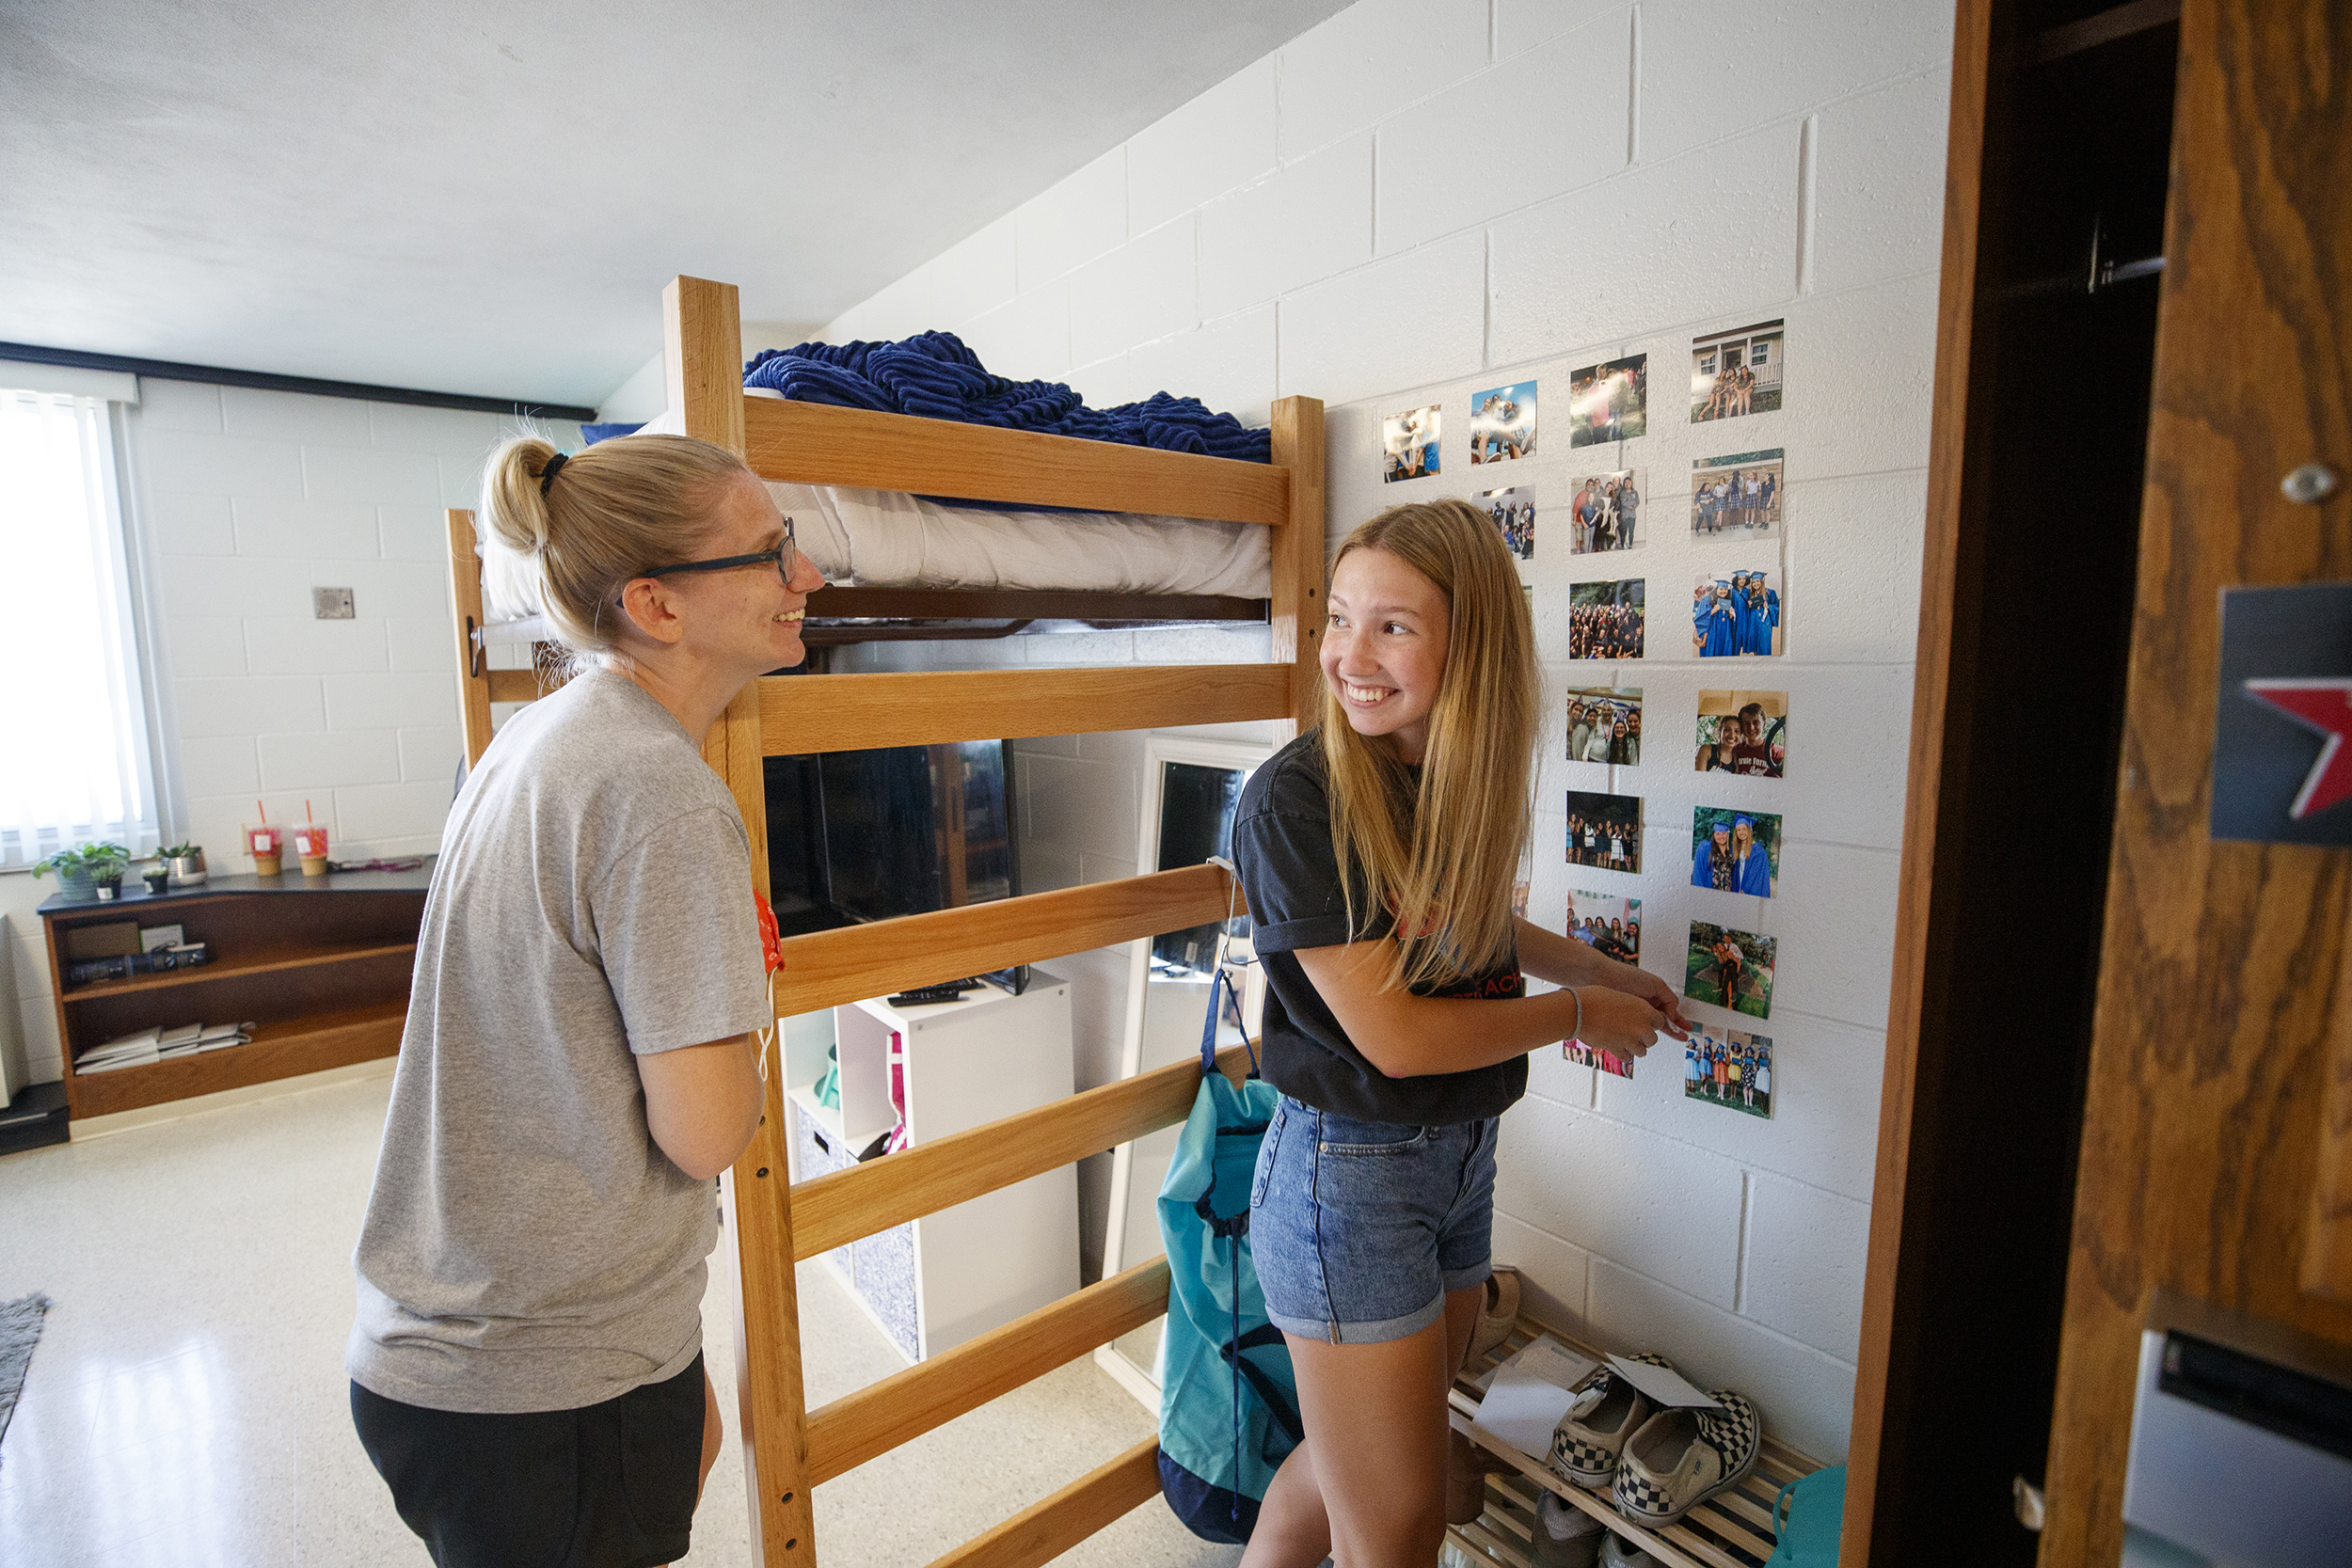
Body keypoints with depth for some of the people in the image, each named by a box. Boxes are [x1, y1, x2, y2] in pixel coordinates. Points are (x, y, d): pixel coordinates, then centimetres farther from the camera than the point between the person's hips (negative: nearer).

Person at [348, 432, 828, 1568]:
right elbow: (702, 1133, -24)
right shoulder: (661, 793, -27)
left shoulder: (538, 731, 2)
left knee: (689, 1437, 31)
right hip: (543, 1388, -8)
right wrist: (746, 1019, -7)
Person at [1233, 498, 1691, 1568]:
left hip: (1461, 1156, 7)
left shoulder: (1460, 777, -1)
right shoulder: (1295, 799, -23)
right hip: (1347, 1171, -7)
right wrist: (1579, 1015, -9)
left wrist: (1601, 970, 15)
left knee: (1354, 1457, 25)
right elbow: (1394, 1036, -22)